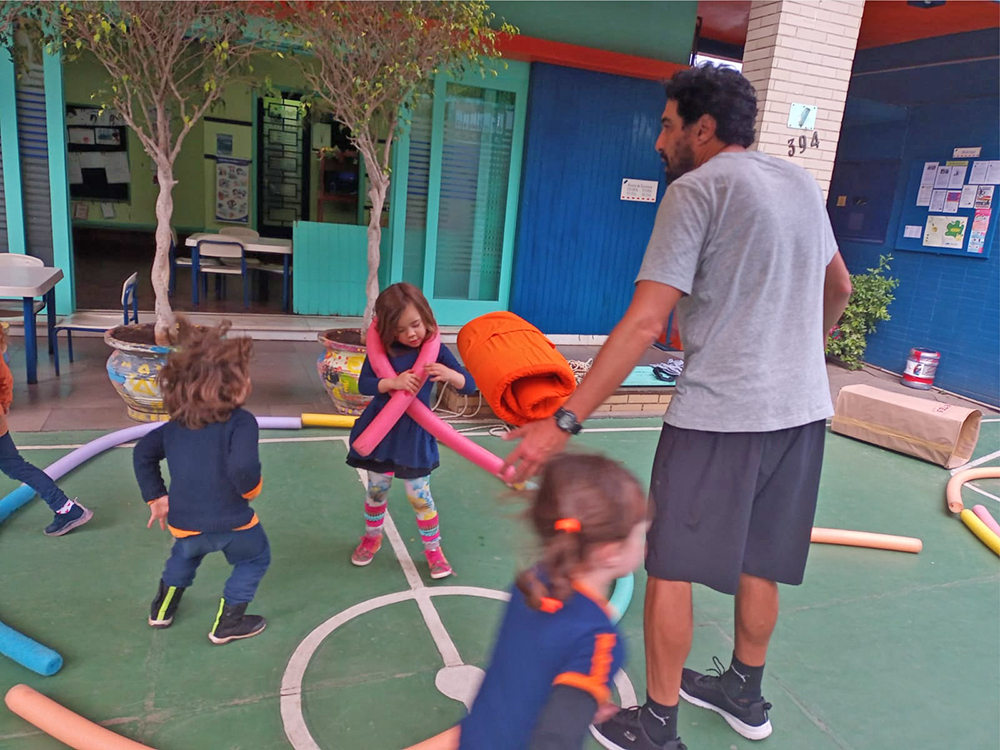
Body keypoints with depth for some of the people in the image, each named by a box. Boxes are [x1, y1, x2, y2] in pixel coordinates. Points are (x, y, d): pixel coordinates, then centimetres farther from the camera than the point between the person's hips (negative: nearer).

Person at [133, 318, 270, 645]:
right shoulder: (241, 422, -18)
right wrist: (251, 489, -9)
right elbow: (243, 467, -31)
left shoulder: (177, 423, 5)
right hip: (231, 521, -6)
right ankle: (227, 623, 23)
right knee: (254, 559, 22)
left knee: (185, 554, 38)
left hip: (184, 522, 6)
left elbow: (142, 453, 11)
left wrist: (156, 497, 17)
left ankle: (162, 609, 47)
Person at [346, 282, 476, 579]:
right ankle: (372, 538, 42)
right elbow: (363, 384, -18)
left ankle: (433, 549, 25)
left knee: (419, 495, 5)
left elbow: (470, 385, -12)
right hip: (380, 429, 2)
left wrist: (449, 374, -33)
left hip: (414, 433, -1)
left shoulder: (435, 350, -11)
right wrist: (393, 382, -34)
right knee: (377, 489, 17)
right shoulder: (381, 349, -9)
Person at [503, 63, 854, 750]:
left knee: (671, 567, 7)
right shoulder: (802, 183, 12)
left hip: (718, 415, -7)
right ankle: (744, 695, 39)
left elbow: (644, 324, -20)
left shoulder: (696, 188, -11)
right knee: (758, 561, 21)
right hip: (803, 409, 8)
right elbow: (839, 288, 24)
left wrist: (564, 423, -20)